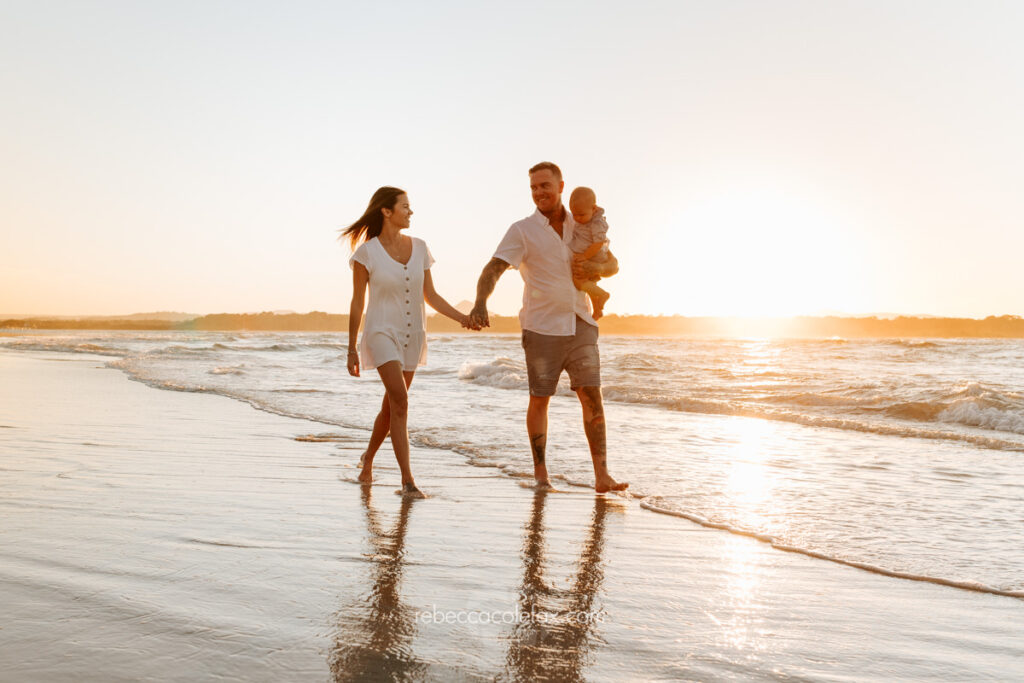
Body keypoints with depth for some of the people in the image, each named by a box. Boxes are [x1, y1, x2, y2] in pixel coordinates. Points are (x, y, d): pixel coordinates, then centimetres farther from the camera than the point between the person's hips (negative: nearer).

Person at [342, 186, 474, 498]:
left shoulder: (419, 248, 3)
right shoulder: (366, 252, -8)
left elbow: (430, 296, 6)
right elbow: (357, 302, -3)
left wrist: (462, 317, -7)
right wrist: (351, 349, -1)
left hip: (413, 335, 5)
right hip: (382, 332, -5)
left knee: (390, 407, 14)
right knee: (400, 401, -20)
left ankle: (368, 458, 39)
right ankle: (407, 480, -17)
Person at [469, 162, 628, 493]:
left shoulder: (582, 226, 9)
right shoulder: (522, 230, -4)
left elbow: (612, 264, 17)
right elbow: (493, 269, -17)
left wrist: (596, 267, -8)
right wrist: (480, 303, -36)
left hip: (580, 325, 3)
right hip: (542, 328, -3)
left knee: (591, 396, -4)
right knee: (539, 400, 5)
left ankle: (602, 476, -2)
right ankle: (541, 473, 19)